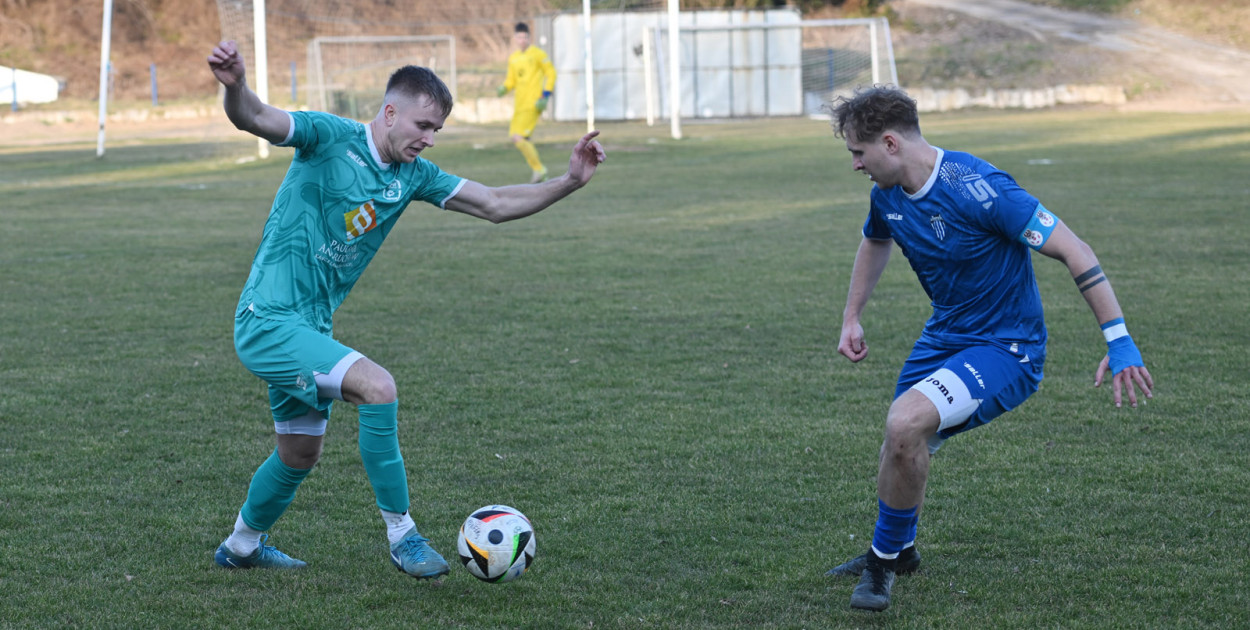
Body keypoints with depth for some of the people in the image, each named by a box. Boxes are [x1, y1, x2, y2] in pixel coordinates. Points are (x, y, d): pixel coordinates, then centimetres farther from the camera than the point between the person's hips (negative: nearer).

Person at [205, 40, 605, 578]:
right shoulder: (330, 138, -15)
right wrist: (235, 86, -52)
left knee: (300, 453, 21)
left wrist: (568, 183, -4)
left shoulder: (413, 175, 5)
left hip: (309, 328, 9)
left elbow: (494, 205, 7)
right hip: (268, 321, -9)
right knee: (377, 387, -25)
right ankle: (401, 535, -14)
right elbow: (254, 119, -29)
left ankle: (241, 546, 45)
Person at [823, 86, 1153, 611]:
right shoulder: (888, 193, -2)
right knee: (904, 445, 15)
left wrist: (1119, 341, -27)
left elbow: (1073, 251, -25)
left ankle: (884, 562, -5)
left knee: (905, 422, -26)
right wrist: (851, 320, 19)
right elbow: (875, 242, 25)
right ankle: (897, 552, 46)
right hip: (945, 334, 8)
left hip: (1006, 349, -8)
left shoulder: (975, 188, -28)